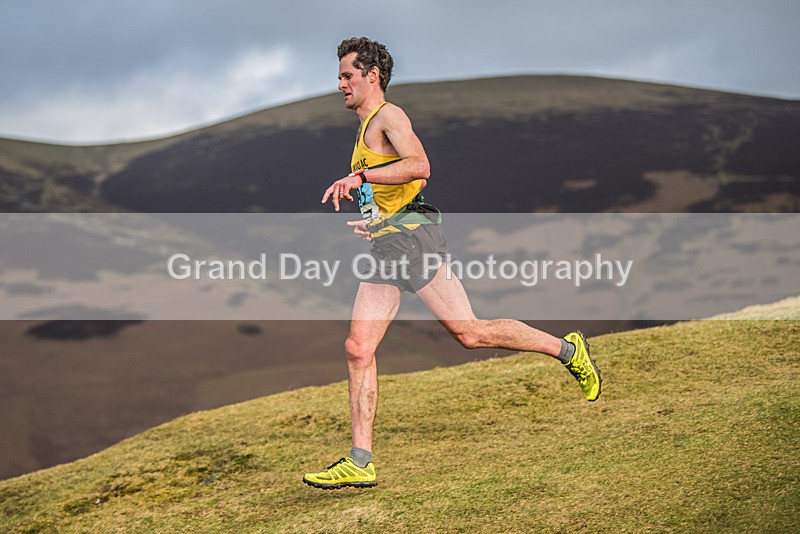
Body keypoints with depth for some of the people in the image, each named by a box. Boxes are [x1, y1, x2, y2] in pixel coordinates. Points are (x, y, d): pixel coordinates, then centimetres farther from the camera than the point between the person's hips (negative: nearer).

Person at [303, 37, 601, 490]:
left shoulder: (388, 115, -4)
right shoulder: (367, 128, 26)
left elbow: (420, 167, -22)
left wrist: (359, 177, -23)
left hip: (410, 234, -9)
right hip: (384, 248, 9)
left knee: (469, 333, -10)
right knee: (358, 349, -2)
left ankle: (567, 349, 10)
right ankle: (360, 464, -5)